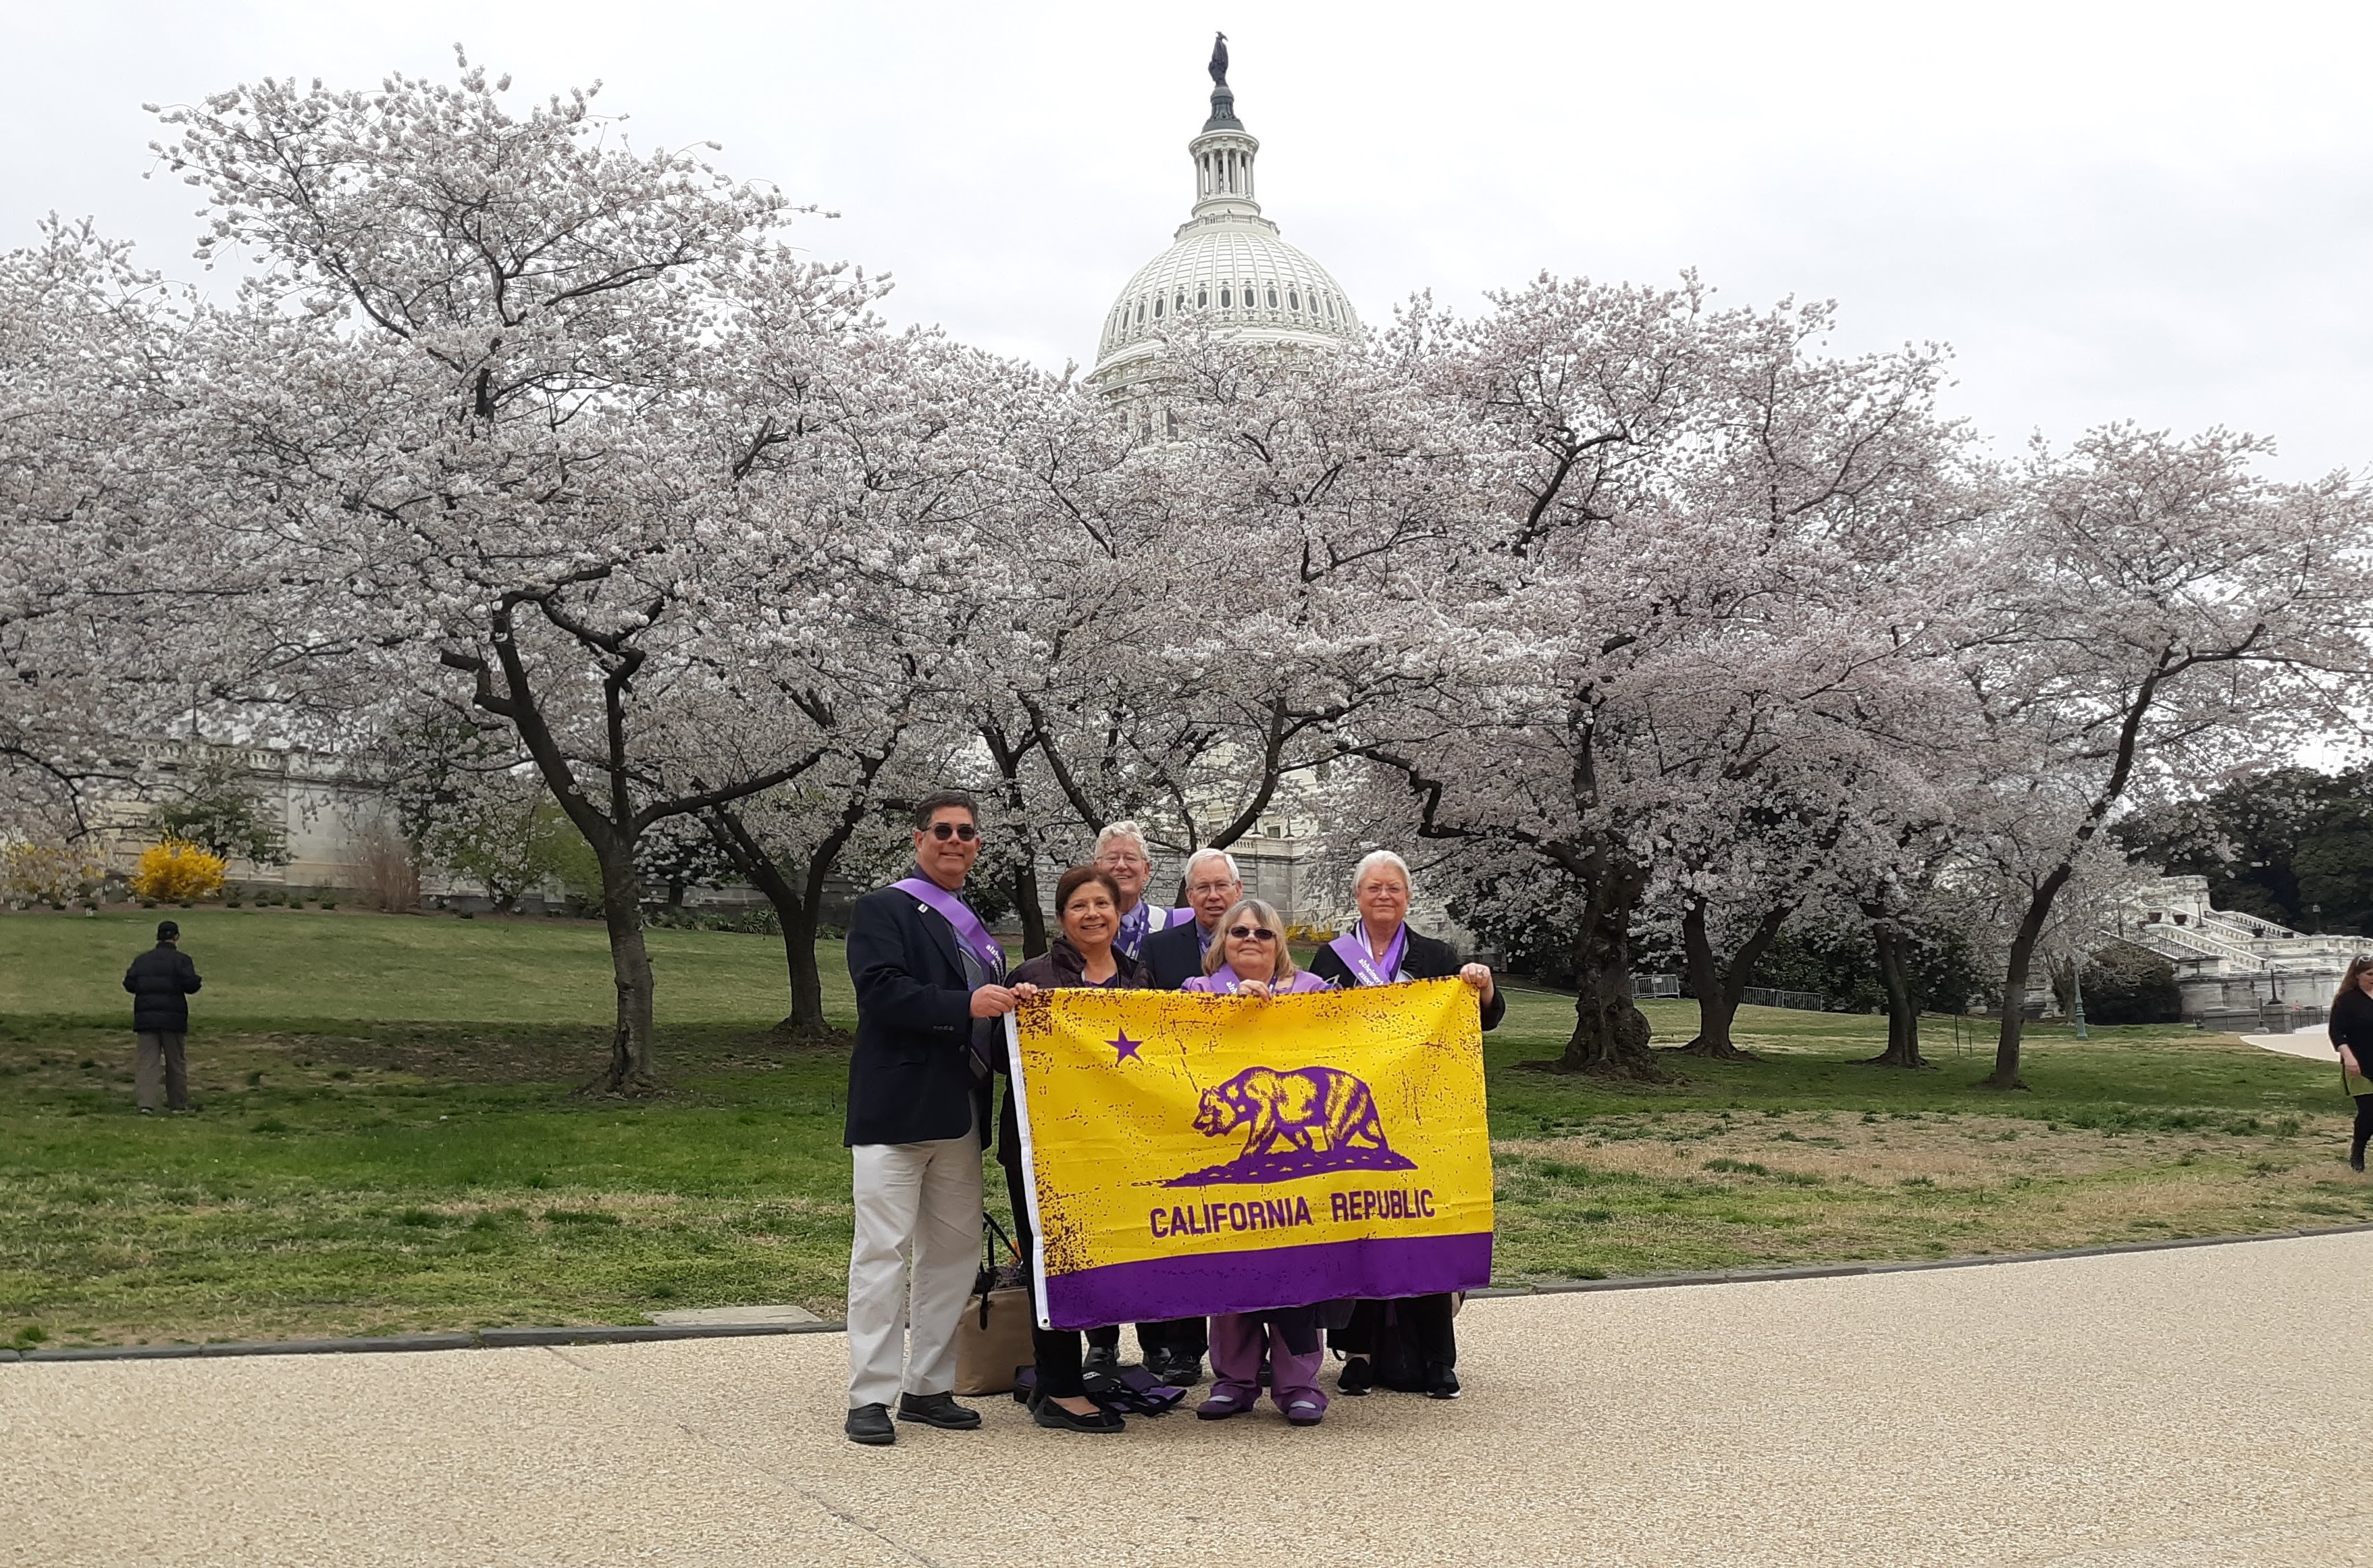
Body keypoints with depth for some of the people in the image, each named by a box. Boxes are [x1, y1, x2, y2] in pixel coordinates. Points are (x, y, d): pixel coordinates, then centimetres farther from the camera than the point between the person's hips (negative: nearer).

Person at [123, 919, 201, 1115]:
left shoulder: (142, 959, 8)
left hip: (145, 1017, 3)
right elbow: (190, 985, -14)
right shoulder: (181, 960, -5)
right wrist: (198, 981, 8)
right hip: (173, 1018, -3)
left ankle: (146, 1103, -15)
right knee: (176, 1062, 10)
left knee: (147, 1060, 1)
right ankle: (178, 1103, 19)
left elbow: (129, 984, 5)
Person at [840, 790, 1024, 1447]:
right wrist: (965, 1006, -26)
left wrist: (1012, 1005, 1)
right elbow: (881, 991, -19)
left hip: (960, 1112, 8)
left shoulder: (973, 926, 20)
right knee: (883, 1251, -5)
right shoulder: (884, 909, -4)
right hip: (896, 1109, -8)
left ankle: (928, 1387, 21)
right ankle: (870, 1398, 0)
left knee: (954, 1250, 12)